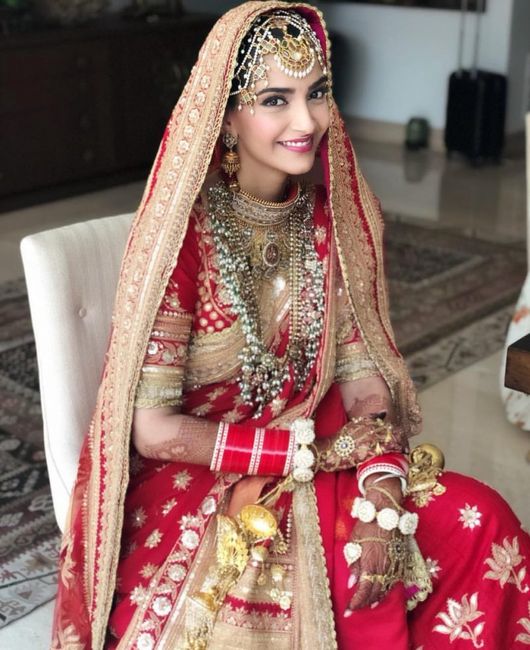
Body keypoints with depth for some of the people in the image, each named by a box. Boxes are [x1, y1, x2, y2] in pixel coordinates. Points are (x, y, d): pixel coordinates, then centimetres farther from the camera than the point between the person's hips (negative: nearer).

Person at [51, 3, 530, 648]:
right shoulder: (182, 232, -18)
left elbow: (365, 374, -2)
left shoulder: (337, 216, -2)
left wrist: (382, 506, -19)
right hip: (194, 476, -5)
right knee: (364, 587, -28)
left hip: (321, 454, 5)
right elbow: (153, 430, -17)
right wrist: (316, 450, -17)